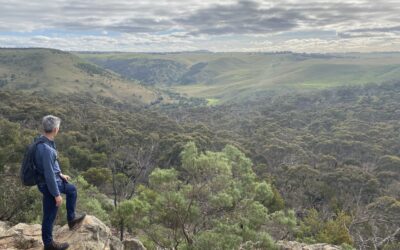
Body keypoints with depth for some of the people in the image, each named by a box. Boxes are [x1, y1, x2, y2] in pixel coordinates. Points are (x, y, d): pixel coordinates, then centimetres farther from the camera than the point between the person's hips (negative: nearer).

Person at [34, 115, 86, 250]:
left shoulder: (43, 141, -3)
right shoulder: (46, 149, -34)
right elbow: (49, 175, -29)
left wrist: (60, 175, 21)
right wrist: (57, 194, -20)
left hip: (54, 179, 10)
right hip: (49, 184, -10)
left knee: (72, 189, 29)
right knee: (50, 215, 9)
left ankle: (71, 219, 42)